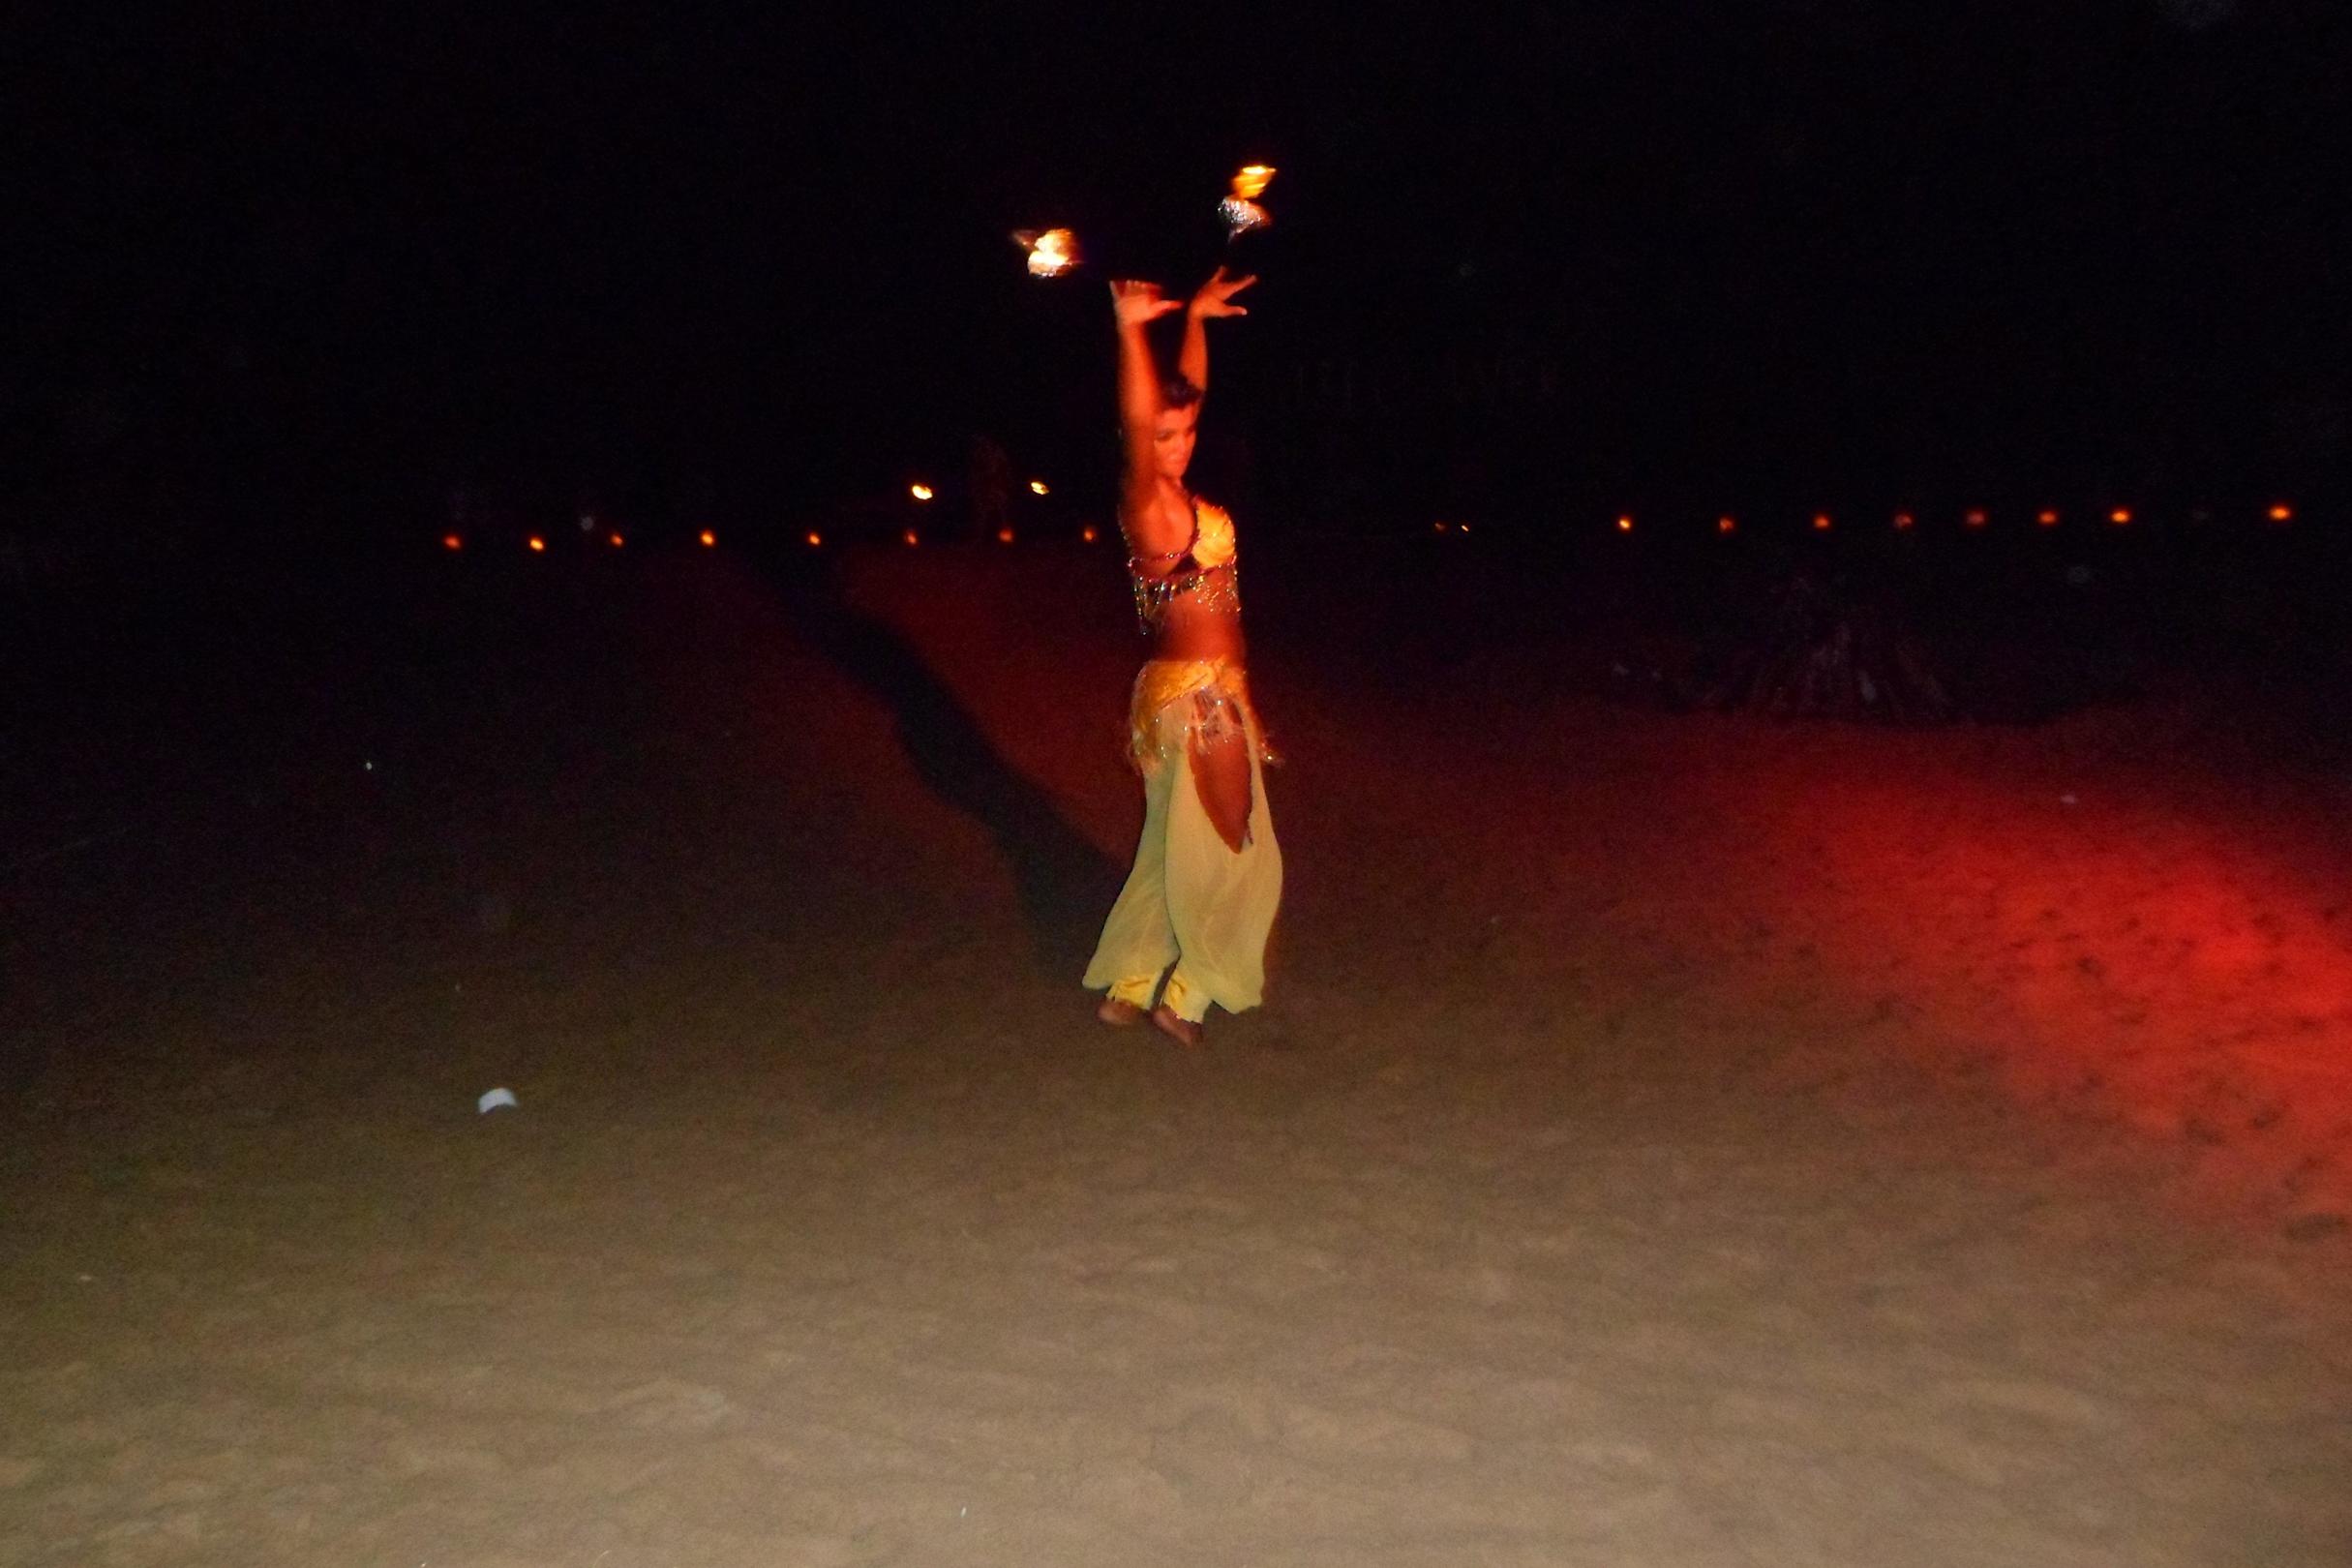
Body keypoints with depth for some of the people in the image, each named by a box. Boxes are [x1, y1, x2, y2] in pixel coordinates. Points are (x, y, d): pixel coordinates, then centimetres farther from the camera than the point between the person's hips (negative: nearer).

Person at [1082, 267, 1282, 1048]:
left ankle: (1128, 988, 26)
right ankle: (1184, 995, 17)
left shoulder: (1176, 495, 5)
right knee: (1228, 852, 5)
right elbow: (1136, 425, -36)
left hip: (1208, 691, 9)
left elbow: (1189, 392, 20)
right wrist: (1130, 332, -45)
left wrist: (1195, 320, 23)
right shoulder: (1147, 506, -17)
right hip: (1195, 696, -9)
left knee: (1180, 848, 17)